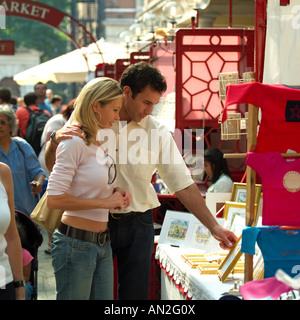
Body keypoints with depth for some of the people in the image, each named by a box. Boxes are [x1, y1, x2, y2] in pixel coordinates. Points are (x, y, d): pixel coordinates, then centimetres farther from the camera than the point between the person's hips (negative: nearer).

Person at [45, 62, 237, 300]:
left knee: (135, 293, 6)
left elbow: (183, 184, 2)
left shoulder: (157, 132, 0)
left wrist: (214, 227, -2)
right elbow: (53, 167, 0)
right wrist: (55, 141, -22)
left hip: (137, 225, 1)